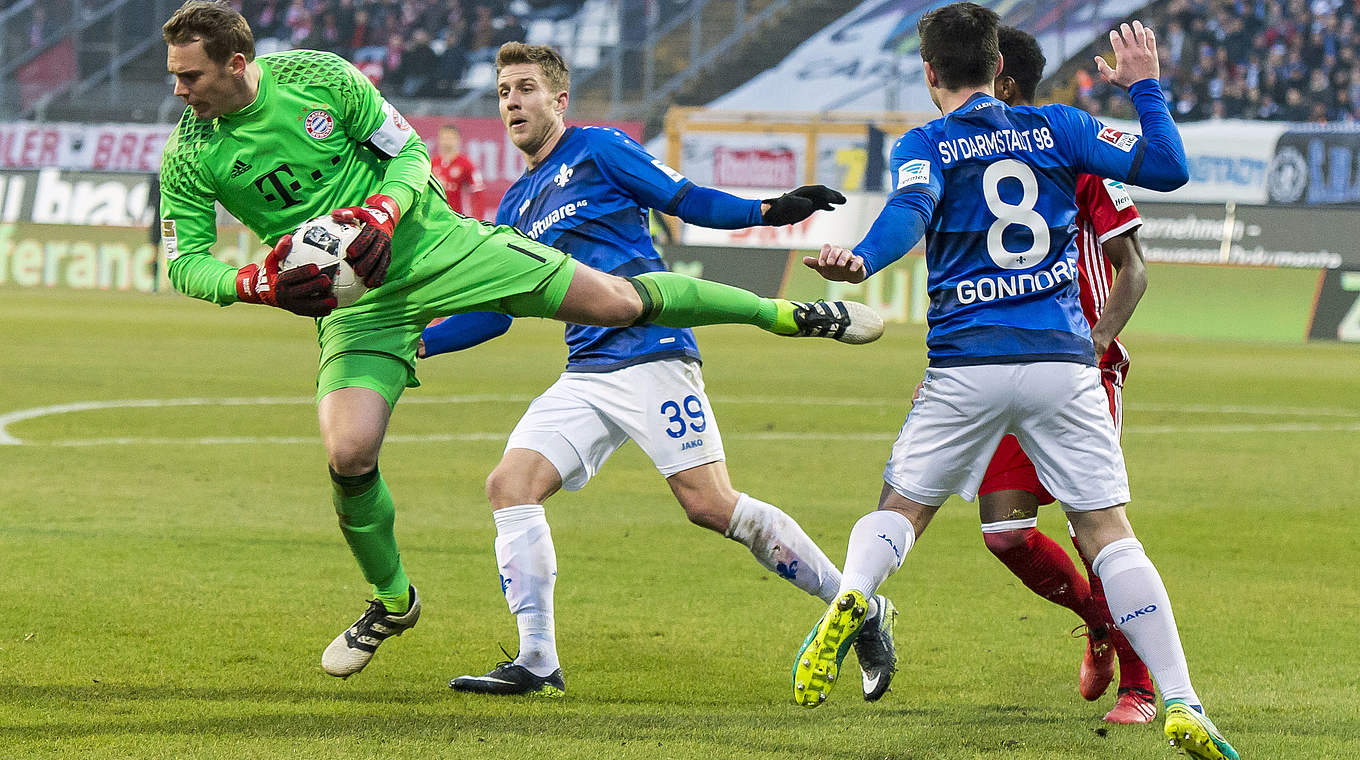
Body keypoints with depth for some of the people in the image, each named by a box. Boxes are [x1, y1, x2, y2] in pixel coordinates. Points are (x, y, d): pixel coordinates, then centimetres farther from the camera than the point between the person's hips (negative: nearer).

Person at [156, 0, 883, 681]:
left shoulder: (318, 76, -12)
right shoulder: (188, 157, -9)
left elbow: (409, 152, -3)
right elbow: (184, 263, -5)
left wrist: (382, 212, -24)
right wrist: (257, 282, -25)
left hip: (431, 242, -1)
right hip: (353, 301, 1)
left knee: (614, 300, -5)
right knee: (349, 455, -17)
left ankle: (783, 313, 15)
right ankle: (392, 601, 11)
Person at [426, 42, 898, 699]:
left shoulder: (598, 150, 2)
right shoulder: (515, 206, 20)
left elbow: (687, 201, 0)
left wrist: (767, 211, -16)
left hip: (651, 356, -7)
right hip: (585, 375, 7)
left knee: (710, 504, -15)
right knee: (510, 483, -10)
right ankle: (537, 665, -8)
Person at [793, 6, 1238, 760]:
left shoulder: (926, 145, 5)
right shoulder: (1055, 126, 11)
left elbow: (910, 212, -17)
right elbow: (1167, 168, 6)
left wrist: (859, 263, -36)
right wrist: (1145, 87, 21)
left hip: (966, 364, -1)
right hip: (1063, 360, 1)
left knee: (903, 507, 15)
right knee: (1107, 529, 2)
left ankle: (849, 598, -18)